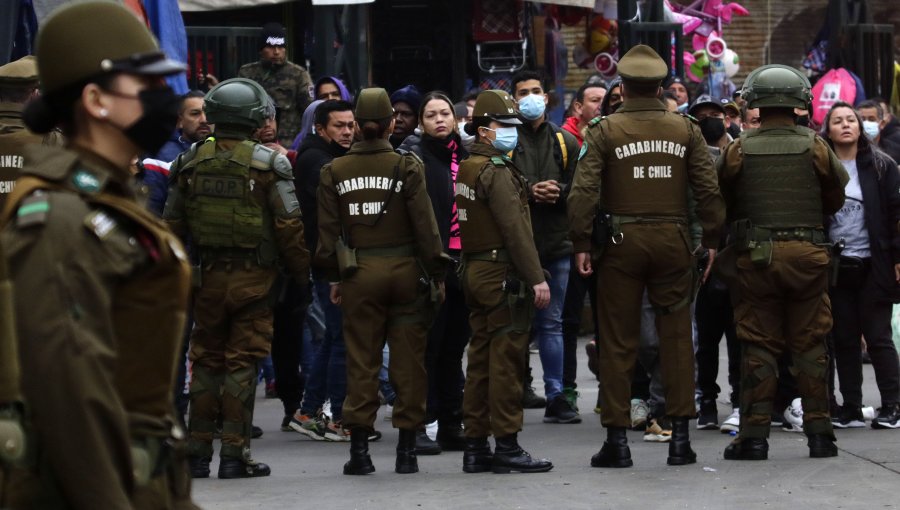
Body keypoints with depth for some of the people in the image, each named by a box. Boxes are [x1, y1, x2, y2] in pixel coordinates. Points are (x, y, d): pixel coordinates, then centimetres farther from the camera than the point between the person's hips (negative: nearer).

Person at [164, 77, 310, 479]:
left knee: (205, 361, 11)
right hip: (254, 278, -3)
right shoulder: (267, 163, -8)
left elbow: (172, 224, 8)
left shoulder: (191, 163, 3)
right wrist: (301, 274, 3)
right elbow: (289, 226, -9)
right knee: (242, 363, 1)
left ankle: (198, 452, 13)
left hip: (208, 276, 3)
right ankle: (234, 454, 1)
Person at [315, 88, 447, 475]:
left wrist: (334, 277, 13)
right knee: (408, 360, 5)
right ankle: (406, 449, 6)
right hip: (404, 269, -1)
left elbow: (328, 232, 4)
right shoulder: (407, 167, -5)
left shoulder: (335, 171, 1)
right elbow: (425, 225, -5)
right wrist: (436, 273, 3)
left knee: (361, 360, 7)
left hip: (358, 273, 1)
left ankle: (359, 448, 4)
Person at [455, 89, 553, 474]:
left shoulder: (466, 168, 15)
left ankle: (475, 446, 13)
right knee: (506, 360, -6)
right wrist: (537, 278, -19)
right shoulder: (496, 171, -14)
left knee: (481, 359, 11)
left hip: (474, 270, 10)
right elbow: (515, 229, -19)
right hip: (502, 273, -9)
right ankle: (507, 446, -5)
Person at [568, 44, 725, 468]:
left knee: (618, 341, 4)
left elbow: (583, 192, -8)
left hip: (622, 241, -1)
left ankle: (617, 439, 5)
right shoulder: (685, 130, 4)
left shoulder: (604, 131, -2)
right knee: (676, 336, 7)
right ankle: (680, 436, 6)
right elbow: (708, 190, 1)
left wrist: (581, 244, -3)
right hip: (673, 240, 2)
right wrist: (712, 240, 9)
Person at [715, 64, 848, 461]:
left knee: (758, 348, 3)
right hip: (807, 253, 1)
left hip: (754, 256, -1)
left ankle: (754, 435, 1)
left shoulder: (738, 151, -4)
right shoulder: (816, 148, -2)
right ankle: (818, 432, 8)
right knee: (810, 345, 7)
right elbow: (835, 200, 8)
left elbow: (721, 204, 5)